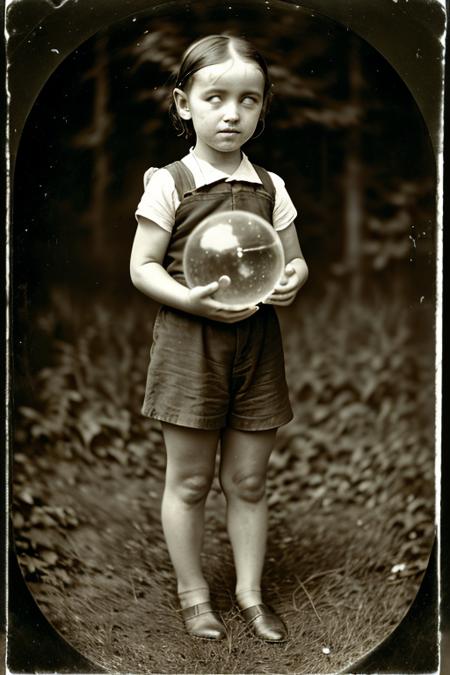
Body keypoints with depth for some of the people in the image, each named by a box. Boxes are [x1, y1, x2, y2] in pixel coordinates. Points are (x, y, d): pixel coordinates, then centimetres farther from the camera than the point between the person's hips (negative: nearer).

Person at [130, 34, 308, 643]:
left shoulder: (270, 187, 5)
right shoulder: (169, 184, -6)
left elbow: (295, 257, 13)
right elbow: (142, 267, -5)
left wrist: (293, 279, -11)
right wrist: (192, 299, -21)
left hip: (257, 344, 3)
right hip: (189, 342, -3)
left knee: (248, 480, 11)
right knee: (189, 481, 8)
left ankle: (250, 592, 27)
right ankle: (193, 592, 25)